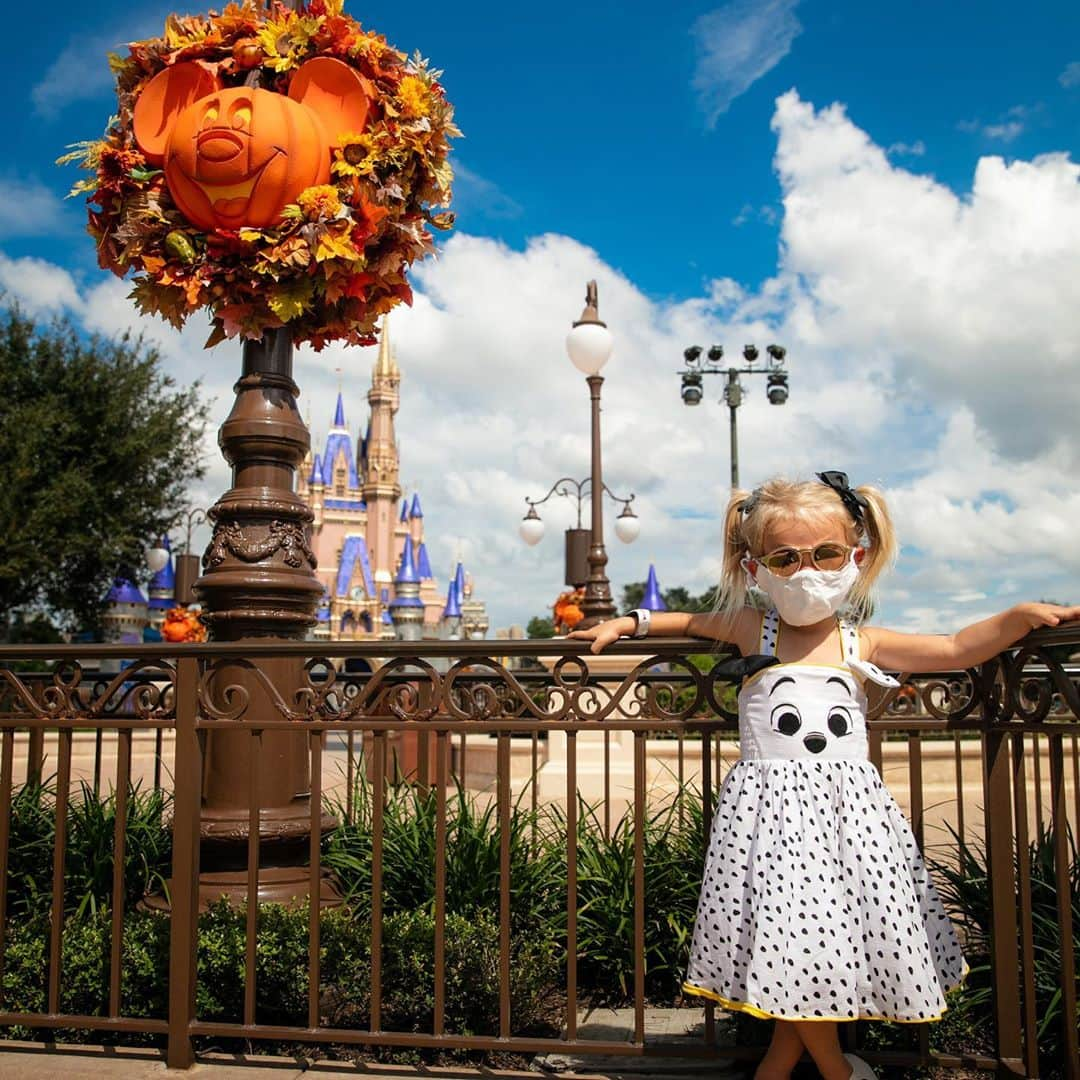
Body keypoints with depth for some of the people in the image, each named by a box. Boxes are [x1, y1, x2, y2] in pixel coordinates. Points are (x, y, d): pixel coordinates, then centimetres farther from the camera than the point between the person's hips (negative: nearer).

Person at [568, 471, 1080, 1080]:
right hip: (772, 807, -1)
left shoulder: (862, 645, 5)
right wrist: (629, 624, 18)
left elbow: (956, 650, 4)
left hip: (848, 806, 2)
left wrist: (1022, 616, -5)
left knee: (830, 939, 3)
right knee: (789, 941, -4)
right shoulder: (751, 630, 5)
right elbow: (691, 621, 23)